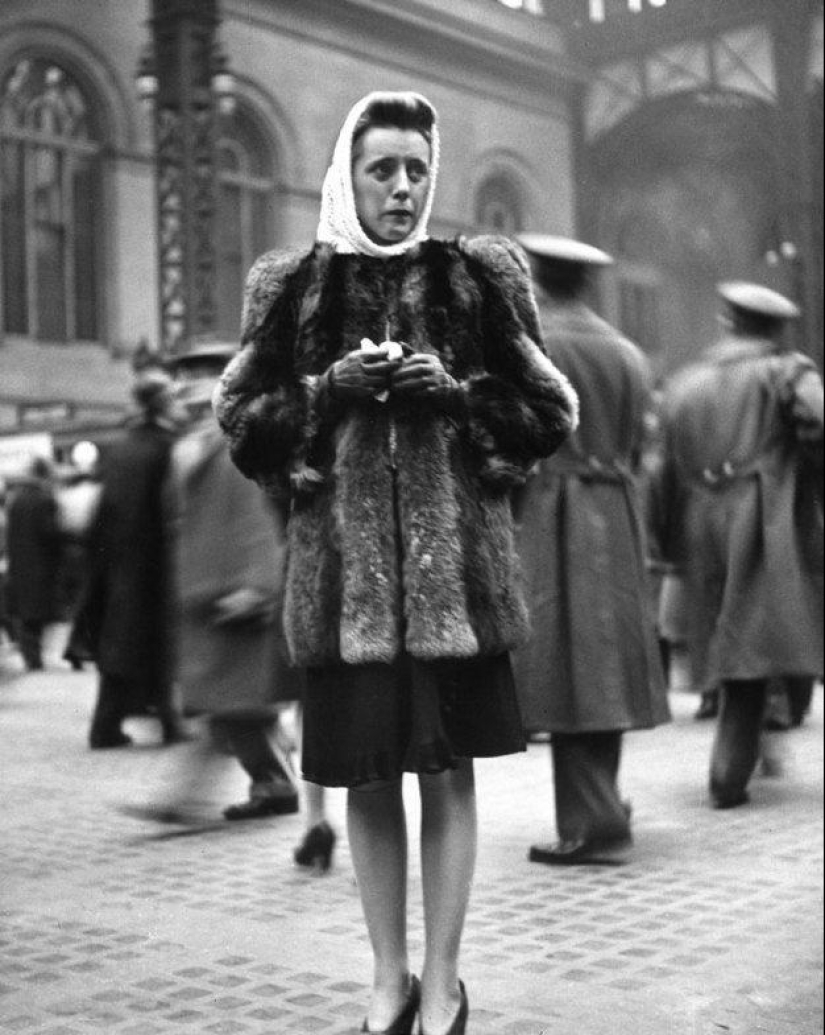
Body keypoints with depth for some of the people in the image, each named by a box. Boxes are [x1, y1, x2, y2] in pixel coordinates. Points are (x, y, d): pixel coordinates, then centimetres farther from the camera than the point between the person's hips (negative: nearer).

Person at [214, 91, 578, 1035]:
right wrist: (330, 386, -9)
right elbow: (241, 419, 7)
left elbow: (549, 415, 7)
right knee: (365, 778, 6)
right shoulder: (295, 287, 8)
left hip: (453, 557, -1)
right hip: (345, 559, 1)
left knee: (447, 772, 2)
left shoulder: (476, 278, 6)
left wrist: (458, 390, -10)